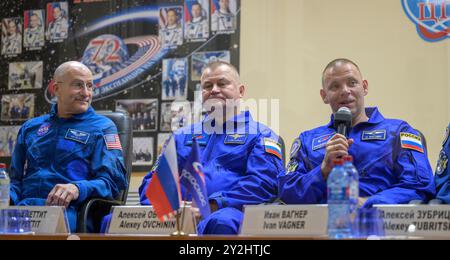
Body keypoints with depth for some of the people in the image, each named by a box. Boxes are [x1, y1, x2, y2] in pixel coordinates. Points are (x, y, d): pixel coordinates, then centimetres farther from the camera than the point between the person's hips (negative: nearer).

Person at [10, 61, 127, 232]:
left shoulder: (103, 127, 12)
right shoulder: (30, 128, 26)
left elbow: (113, 181, 1)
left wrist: (77, 189, -20)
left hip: (69, 209, -3)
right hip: (24, 205, 3)